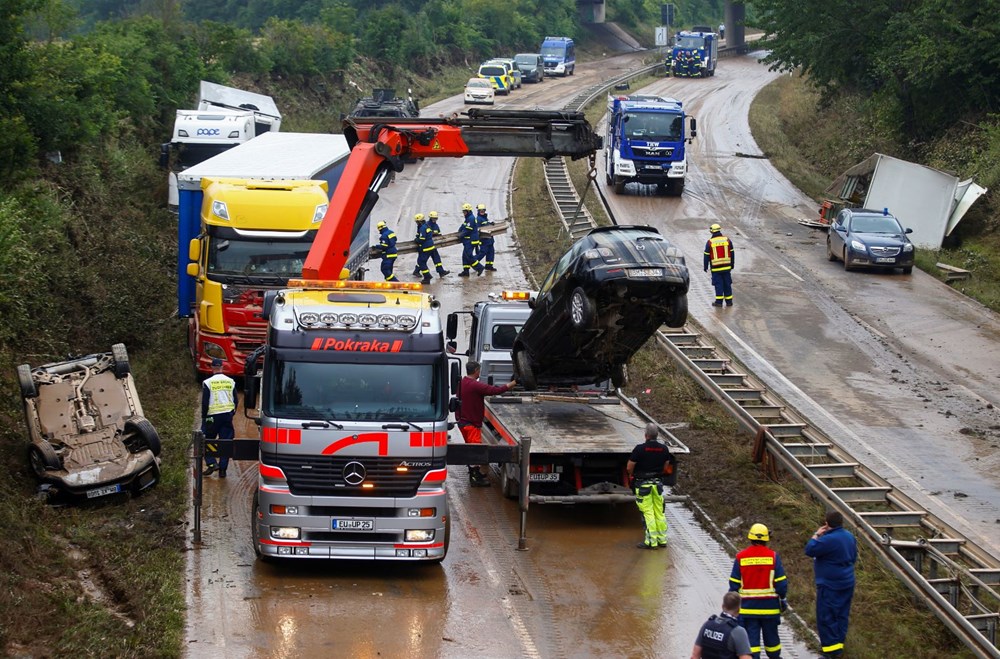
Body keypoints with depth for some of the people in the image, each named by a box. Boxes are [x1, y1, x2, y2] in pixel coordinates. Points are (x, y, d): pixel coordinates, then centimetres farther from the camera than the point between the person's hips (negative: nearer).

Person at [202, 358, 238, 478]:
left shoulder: (208, 382, -7)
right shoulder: (230, 381, 4)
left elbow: (205, 402, -8)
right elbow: (236, 400, 9)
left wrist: (204, 417, 2)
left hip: (213, 416, -3)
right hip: (228, 416, 3)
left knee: (206, 440, 10)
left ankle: (212, 463, -5)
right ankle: (222, 469, 6)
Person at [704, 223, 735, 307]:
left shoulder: (710, 242, -6)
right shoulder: (727, 240, 2)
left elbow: (707, 256, -2)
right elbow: (732, 254, 8)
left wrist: (705, 267, 7)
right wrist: (732, 264, 18)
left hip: (715, 268, -3)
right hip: (727, 267, 3)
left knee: (718, 284, 1)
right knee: (727, 284, 9)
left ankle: (719, 301, -2)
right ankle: (729, 301, 12)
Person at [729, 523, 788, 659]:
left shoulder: (741, 557, -4)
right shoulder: (773, 556, -6)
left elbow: (734, 583, -1)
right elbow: (781, 582, -6)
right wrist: (782, 597, 9)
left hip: (748, 606, 0)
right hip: (769, 605, 0)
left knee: (751, 636, 1)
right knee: (771, 634, 16)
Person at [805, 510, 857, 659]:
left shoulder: (828, 540, -24)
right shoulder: (849, 536, 6)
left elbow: (809, 550, -18)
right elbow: (853, 557, 16)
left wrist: (816, 535, -7)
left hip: (830, 585, -9)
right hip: (847, 584, 9)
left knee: (826, 616, -1)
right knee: (841, 614, 16)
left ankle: (831, 646, -2)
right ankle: (839, 641, 23)